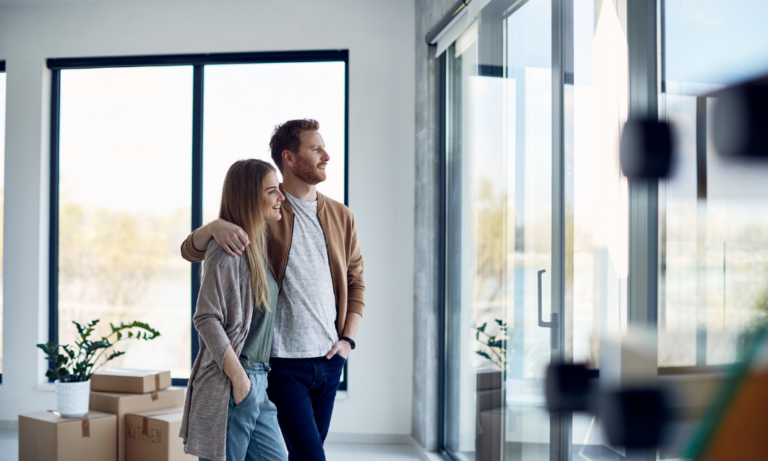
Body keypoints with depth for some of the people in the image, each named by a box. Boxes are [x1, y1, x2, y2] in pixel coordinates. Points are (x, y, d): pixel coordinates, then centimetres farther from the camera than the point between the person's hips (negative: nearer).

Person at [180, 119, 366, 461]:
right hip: (284, 362, -5)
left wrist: (348, 338, 6)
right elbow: (190, 250, -6)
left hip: (329, 360, 5)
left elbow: (356, 281, 18)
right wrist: (215, 227, -29)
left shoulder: (341, 217, 10)